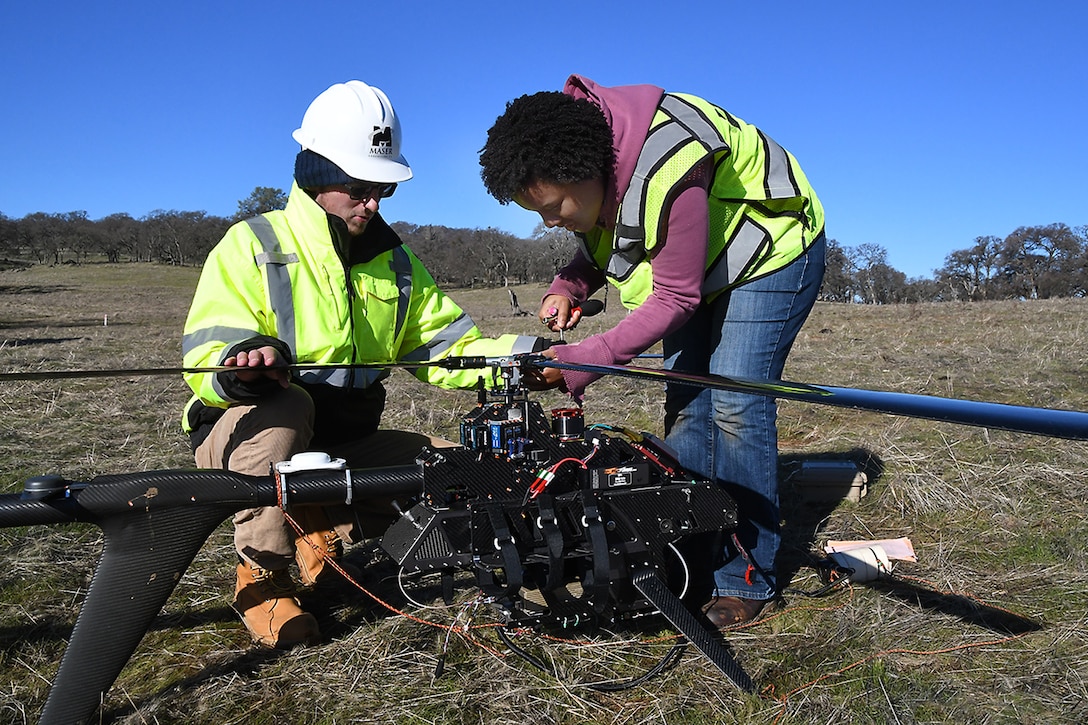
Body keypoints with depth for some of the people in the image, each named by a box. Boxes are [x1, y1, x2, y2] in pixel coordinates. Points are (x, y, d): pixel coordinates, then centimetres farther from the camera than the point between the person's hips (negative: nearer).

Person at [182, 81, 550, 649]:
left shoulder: (393, 261, 8)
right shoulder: (253, 245, -8)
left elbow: (447, 346, 1)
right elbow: (206, 358, -18)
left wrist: (516, 355, -18)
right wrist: (244, 365, -43)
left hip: (343, 445, 5)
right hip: (242, 436, -4)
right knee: (285, 405, -38)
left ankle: (330, 536, 1)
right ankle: (262, 577, -19)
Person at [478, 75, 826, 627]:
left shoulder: (666, 173, -38)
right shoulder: (581, 145, -13)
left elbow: (675, 299, -29)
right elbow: (608, 234, 5)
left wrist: (584, 361, -30)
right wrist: (568, 287, -13)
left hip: (770, 252, -8)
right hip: (697, 261, 8)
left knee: (735, 405, -16)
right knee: (684, 405, 1)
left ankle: (747, 579, -5)